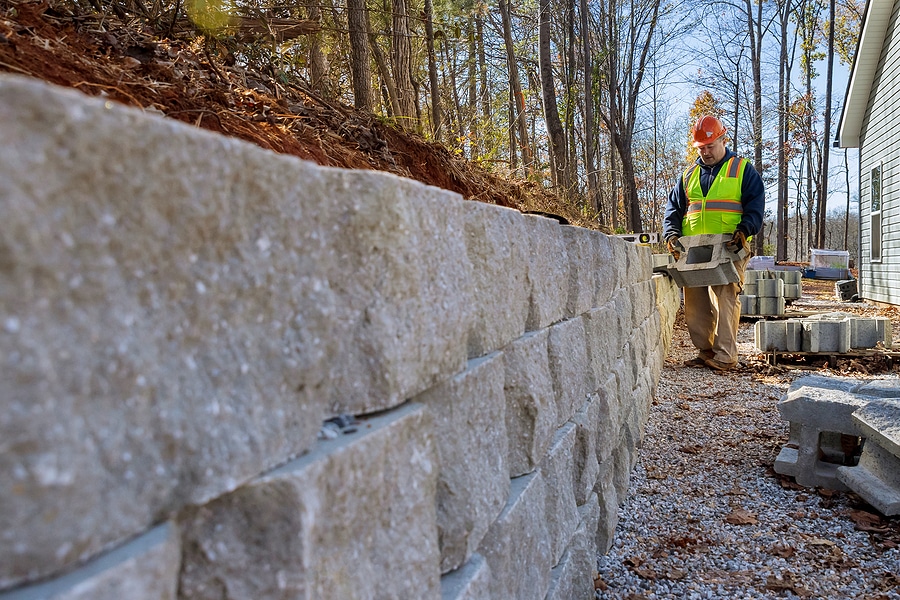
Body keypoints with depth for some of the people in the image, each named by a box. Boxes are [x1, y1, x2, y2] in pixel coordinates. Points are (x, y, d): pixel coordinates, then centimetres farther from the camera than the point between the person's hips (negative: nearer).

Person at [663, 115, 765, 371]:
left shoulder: (743, 170, 8)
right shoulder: (689, 175, 19)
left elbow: (756, 206, 0)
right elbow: (674, 207, 15)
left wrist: (744, 231, -19)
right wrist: (671, 233, -4)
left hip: (729, 250, -5)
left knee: (725, 299, -12)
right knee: (695, 303, 4)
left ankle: (724, 356, -10)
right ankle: (705, 351, 13)